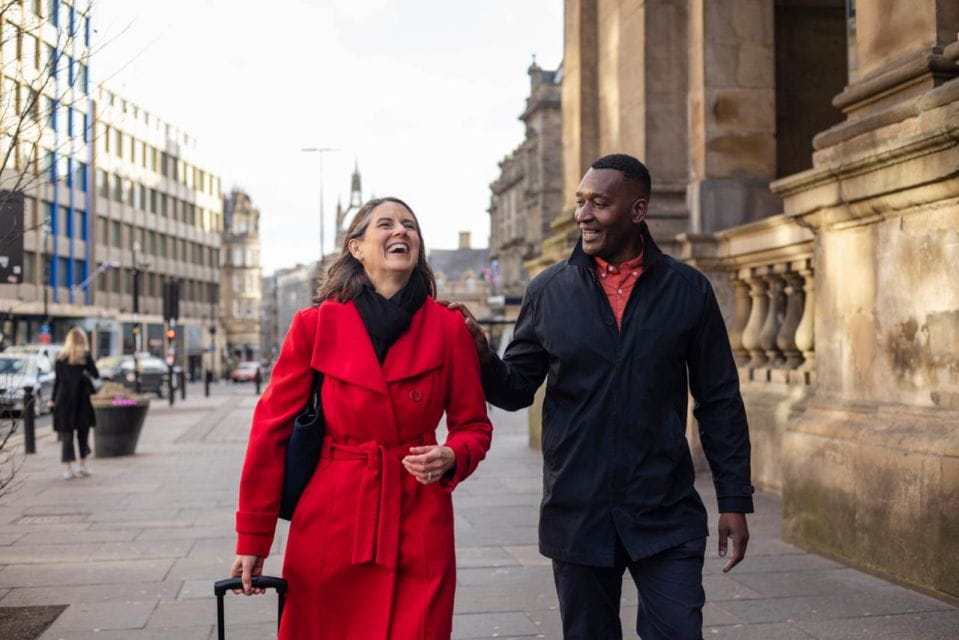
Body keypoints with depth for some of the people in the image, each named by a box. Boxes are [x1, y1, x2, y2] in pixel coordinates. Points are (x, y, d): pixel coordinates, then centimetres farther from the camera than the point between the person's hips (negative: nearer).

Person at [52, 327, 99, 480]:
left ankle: (67, 468, -3)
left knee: (66, 434, 3)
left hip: (64, 399, 1)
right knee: (83, 433, 12)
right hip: (81, 398, -1)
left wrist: (53, 399, 11)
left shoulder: (61, 357, 3)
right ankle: (82, 465, 16)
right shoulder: (85, 355, -3)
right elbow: (95, 374, -1)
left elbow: (57, 379, 5)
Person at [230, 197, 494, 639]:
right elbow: (272, 428, 0)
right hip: (330, 524, 0)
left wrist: (451, 458, -15)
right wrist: (253, 538, 0)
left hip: (419, 528, 1)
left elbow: (474, 426, 8)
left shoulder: (448, 328, 0)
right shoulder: (316, 325, -3)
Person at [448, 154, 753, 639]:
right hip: (577, 515, 1)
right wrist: (481, 357, -17)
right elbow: (517, 388, 4)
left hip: (666, 515, -1)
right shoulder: (548, 290, 1)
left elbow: (720, 403, 4)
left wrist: (734, 501, 2)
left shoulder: (688, 290, 0)